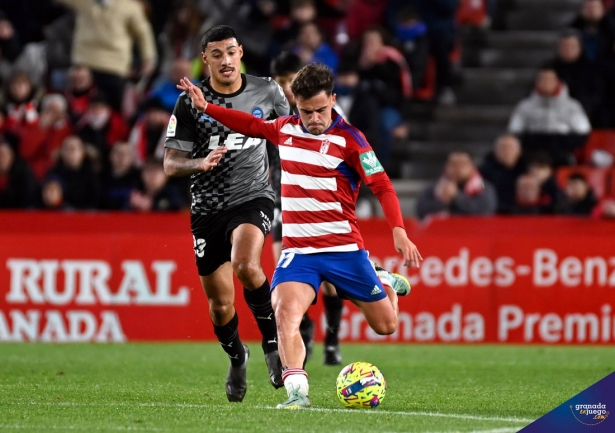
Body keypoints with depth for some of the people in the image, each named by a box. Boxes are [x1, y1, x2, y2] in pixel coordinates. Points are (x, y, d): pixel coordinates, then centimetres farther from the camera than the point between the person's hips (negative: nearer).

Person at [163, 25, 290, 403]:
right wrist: (200, 164, -25)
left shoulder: (267, 92, -1)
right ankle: (237, 359, 35)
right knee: (220, 304, 5)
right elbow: (171, 164, -5)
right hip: (208, 207, 1)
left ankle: (273, 343, -13)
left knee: (246, 266, -32)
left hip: (253, 197, -1)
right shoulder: (190, 102, -4)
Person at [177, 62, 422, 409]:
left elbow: (382, 185, -11)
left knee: (386, 325, 8)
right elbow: (251, 124, 26)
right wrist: (205, 107, 22)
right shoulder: (285, 129, 6)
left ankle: (388, 284, 43)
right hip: (298, 250, 3)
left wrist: (399, 232, -23)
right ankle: (297, 391, -28)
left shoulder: (349, 139, -9)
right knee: (286, 312, -26)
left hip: (344, 248, -3)